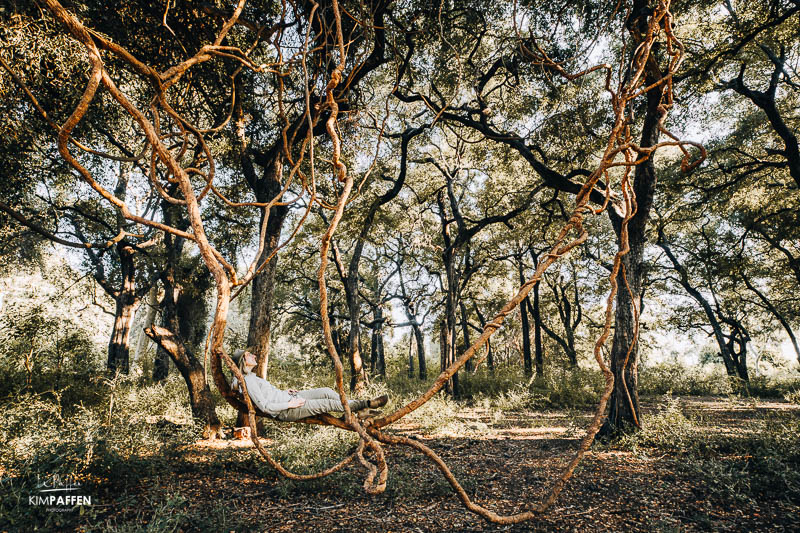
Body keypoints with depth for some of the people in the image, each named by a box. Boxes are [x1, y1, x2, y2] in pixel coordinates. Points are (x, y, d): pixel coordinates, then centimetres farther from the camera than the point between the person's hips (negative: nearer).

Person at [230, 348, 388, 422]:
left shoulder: (251, 376, 11)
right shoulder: (247, 381, -19)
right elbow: (265, 407, -23)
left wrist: (285, 392, 13)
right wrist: (290, 404, -19)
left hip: (288, 397, 9)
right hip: (287, 411, -9)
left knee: (326, 391, -1)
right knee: (329, 404, -11)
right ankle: (367, 404, -3)